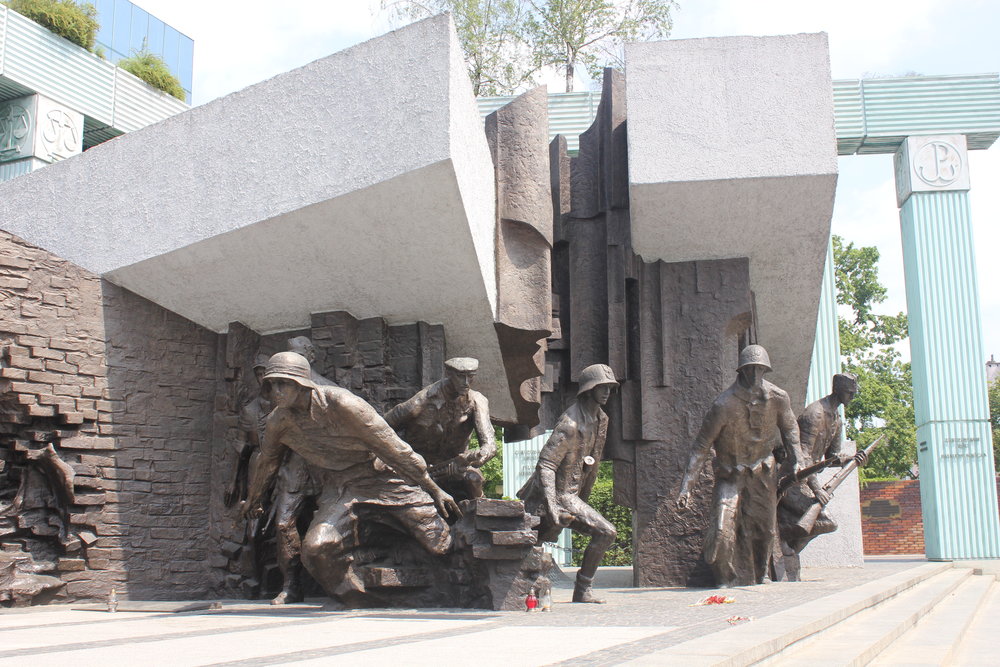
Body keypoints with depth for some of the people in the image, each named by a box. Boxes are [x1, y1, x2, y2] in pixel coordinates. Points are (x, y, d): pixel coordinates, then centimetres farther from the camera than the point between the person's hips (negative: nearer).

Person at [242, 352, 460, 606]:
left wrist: (434, 489, -12)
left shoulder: (340, 404, -22)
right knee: (316, 548, -25)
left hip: (382, 478, -3)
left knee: (441, 543, -10)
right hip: (338, 491, 3)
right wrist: (253, 499, 36)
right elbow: (267, 462, 19)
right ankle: (357, 601, -1)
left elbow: (390, 446, -17)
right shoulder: (278, 422, -5)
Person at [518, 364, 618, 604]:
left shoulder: (601, 420, 9)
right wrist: (552, 505, -36)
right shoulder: (570, 424, -20)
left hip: (571, 494, 9)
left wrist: (583, 499, 23)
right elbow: (545, 464, -26)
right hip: (559, 495, -9)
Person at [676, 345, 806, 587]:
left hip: (763, 472, 3)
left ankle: (759, 577, 33)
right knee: (722, 531, -13)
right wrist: (685, 487, -22)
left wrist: (796, 460, -2)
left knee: (763, 530, 10)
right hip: (730, 474, -3)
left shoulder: (778, 398, -12)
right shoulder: (724, 405, -24)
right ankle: (728, 579, 9)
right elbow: (701, 446, -18)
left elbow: (790, 428, 10)